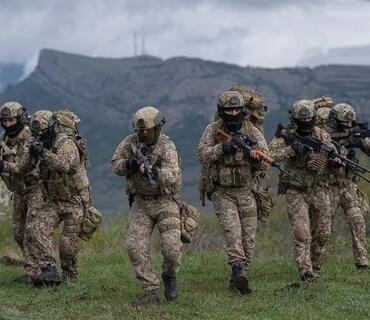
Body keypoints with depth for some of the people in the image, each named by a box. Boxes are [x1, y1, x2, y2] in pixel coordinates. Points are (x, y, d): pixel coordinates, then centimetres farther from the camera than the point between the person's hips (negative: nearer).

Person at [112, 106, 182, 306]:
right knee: (135, 247, -10)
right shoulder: (131, 142, -1)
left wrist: (153, 171, -46)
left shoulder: (167, 146, -13)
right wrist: (129, 164, -18)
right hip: (140, 202, 3)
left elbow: (171, 175, -26)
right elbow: (115, 164, 4)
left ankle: (169, 276, 17)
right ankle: (151, 292, -5)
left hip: (164, 201, -3)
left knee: (172, 247, -15)